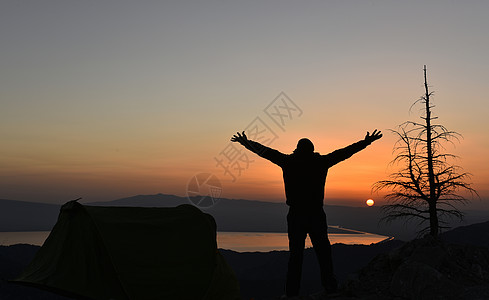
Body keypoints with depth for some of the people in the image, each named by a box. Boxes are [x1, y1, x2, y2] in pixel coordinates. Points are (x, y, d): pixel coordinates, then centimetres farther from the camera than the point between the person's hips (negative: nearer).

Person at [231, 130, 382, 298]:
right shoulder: (321, 162, 2)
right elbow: (345, 152, 10)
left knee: (295, 254, 6)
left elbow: (264, 151, 11)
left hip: (295, 215, 1)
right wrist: (366, 142, 21)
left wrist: (246, 143, 23)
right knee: (323, 253, 7)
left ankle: (292, 292, 7)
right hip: (317, 215, 0)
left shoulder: (288, 162, 2)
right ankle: (330, 288, 7)